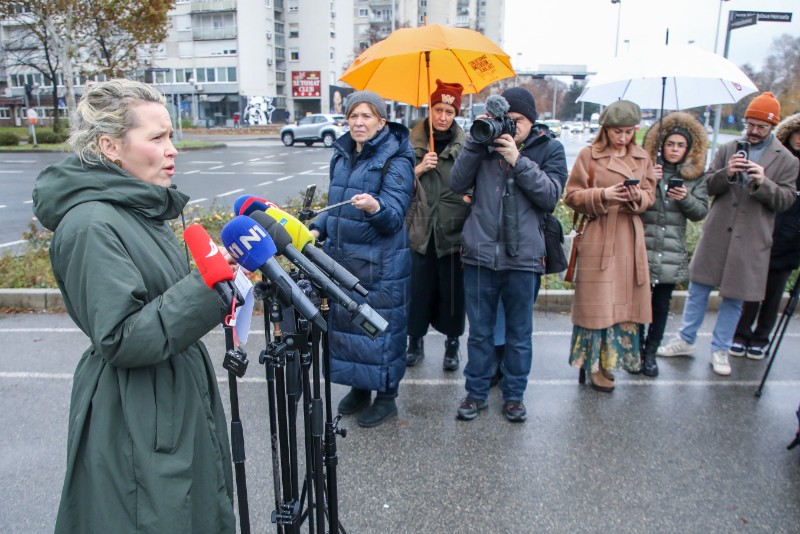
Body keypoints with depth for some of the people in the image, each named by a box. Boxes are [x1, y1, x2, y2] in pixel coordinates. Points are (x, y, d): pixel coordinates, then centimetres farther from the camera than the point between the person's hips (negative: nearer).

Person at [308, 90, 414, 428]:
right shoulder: (342, 156, 9)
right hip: (342, 260, 7)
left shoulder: (395, 161, -12)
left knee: (381, 327, 2)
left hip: (381, 266, -7)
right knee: (344, 322, 15)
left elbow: (393, 216, -21)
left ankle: (386, 396, 21)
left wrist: (374, 207, -41)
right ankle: (358, 388, 34)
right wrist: (318, 228, 4)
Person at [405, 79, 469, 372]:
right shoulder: (412, 142, 4)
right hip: (420, 230, 1)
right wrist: (419, 169, -12)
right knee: (418, 287, 7)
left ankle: (452, 343, 26)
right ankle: (415, 341, 26)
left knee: (453, 290, 8)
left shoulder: (466, 145, 2)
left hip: (453, 230, 0)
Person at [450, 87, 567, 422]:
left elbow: (551, 194, -7)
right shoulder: (485, 144, 8)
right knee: (479, 331, 12)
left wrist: (518, 160, -14)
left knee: (519, 333, 12)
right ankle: (476, 392, 27)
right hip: (480, 253, 1)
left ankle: (514, 395, 29)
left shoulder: (549, 149, 6)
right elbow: (457, 184, -2)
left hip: (523, 256, 0)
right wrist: (475, 141, -9)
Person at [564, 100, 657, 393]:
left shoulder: (643, 158, 11)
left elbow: (650, 195, 12)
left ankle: (611, 359, 23)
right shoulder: (588, 155, -2)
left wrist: (637, 197, -10)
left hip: (630, 237, 5)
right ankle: (594, 364, 12)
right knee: (598, 302, -2)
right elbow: (572, 196, -3)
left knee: (624, 300, 8)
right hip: (599, 236, -4)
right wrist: (603, 195, -19)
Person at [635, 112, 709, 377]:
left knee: (661, 306, 8)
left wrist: (686, 198, -13)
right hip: (642, 248, -2)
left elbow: (701, 212, 6)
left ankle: (650, 353, 23)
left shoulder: (696, 176, 8)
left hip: (672, 254, 3)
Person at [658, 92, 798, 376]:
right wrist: (726, 173, -15)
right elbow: (708, 186, 6)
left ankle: (720, 350, 22)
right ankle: (686, 340, 23)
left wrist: (763, 183, -18)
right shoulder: (728, 149, 7)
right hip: (716, 233, 1)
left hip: (750, 240, -1)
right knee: (698, 288, 8)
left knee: (734, 298, 7)